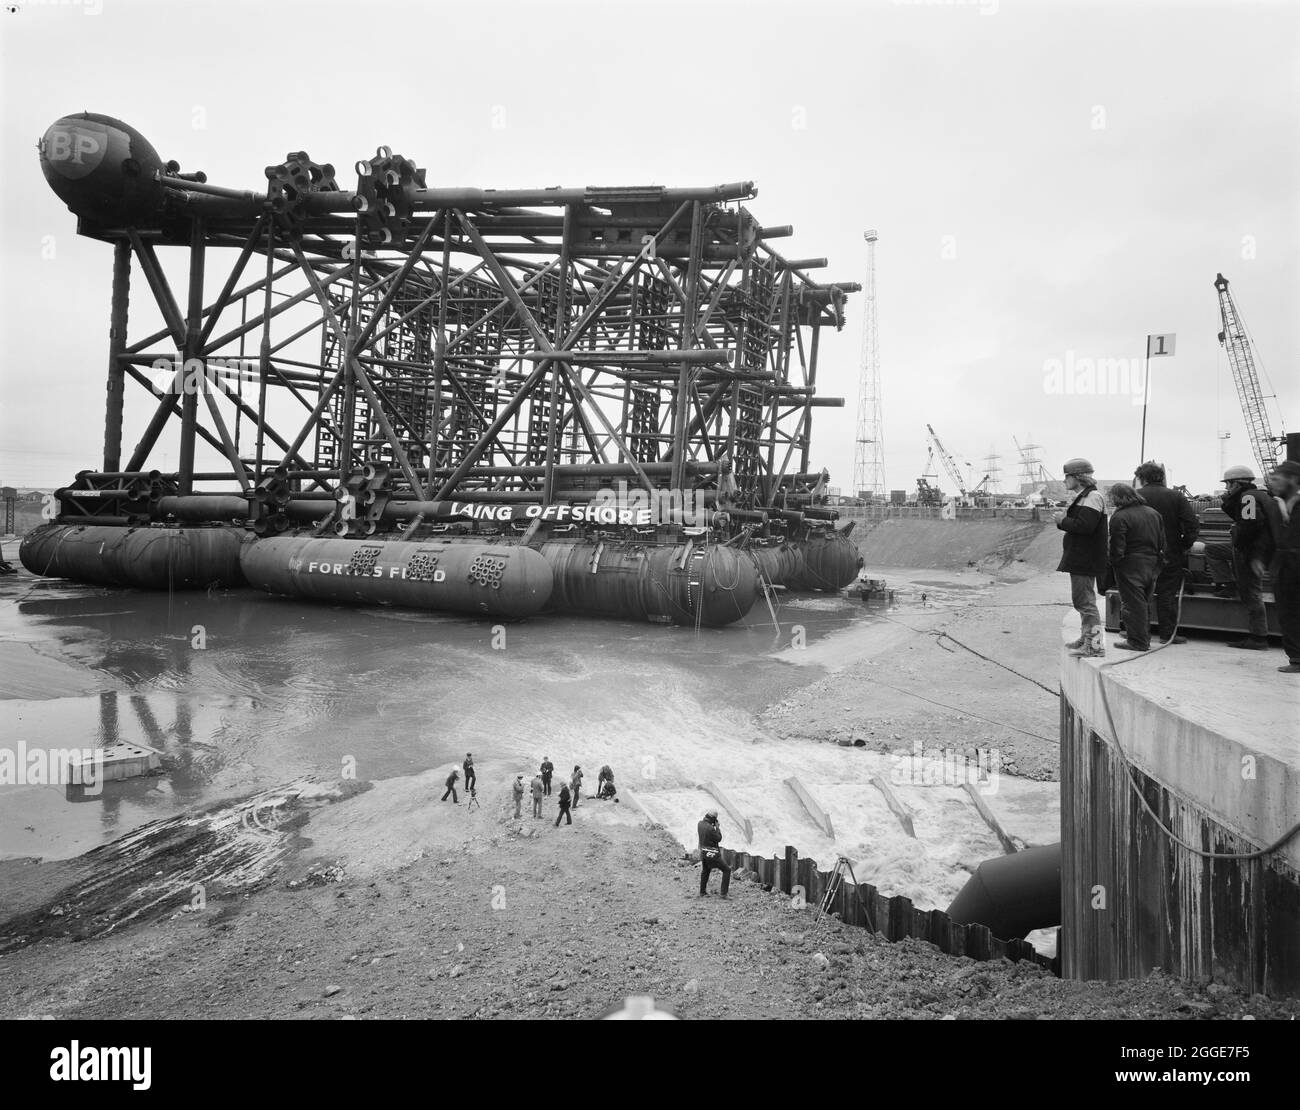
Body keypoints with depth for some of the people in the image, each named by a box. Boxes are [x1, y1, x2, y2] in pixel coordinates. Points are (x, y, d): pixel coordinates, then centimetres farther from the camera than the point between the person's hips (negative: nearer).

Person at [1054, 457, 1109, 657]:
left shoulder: (1092, 497, -15)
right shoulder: (1083, 496, 19)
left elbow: (1084, 526, -27)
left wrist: (1063, 521, -12)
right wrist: (1064, 520, 1)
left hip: (1085, 560, -11)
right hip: (1080, 558, 11)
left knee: (1085, 601, -10)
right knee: (1082, 600, 18)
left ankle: (1095, 644, -8)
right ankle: (1086, 638, 28)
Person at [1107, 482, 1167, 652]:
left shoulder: (1120, 517, -15)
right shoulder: (1153, 513, 10)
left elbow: (1117, 549, -18)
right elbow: (1162, 542, 12)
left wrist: (1113, 565, -8)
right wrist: (1158, 559, 17)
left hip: (1131, 566, -8)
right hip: (1152, 565, 8)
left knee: (1132, 603, -1)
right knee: (1144, 602, 19)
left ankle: (1138, 641, 2)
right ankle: (1144, 637, 28)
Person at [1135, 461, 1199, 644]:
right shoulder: (1176, 496, -2)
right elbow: (1193, 526, -8)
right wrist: (1185, 545, 3)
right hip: (1171, 555, 0)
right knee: (1168, 594, 7)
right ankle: (1167, 634, 8)